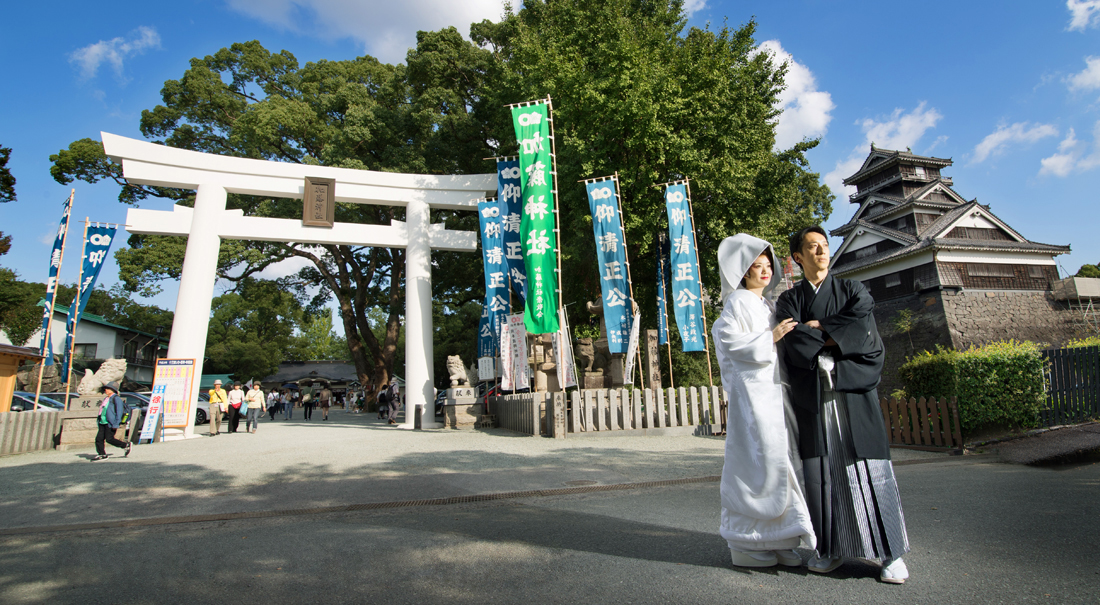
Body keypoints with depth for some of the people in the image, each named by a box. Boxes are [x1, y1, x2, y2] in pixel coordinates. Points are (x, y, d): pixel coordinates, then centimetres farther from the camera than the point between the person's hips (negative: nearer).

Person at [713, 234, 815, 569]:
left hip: (772, 388, 9)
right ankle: (748, 543, 1)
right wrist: (770, 337, -15)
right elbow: (730, 340, -17)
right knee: (758, 458, -10)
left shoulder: (767, 305, 21)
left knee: (780, 456, 7)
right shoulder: (737, 303, -5)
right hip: (750, 389, -9)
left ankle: (777, 541, 16)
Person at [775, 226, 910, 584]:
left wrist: (818, 328, -6)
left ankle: (892, 553, 10)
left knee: (867, 468, -2)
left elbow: (862, 329, -7)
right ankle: (832, 549, 12)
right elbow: (794, 344, -6)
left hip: (853, 390, 0)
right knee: (822, 470, 2)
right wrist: (838, 336, -3)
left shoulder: (852, 291, 12)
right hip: (812, 396, 1)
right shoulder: (788, 301, 11)